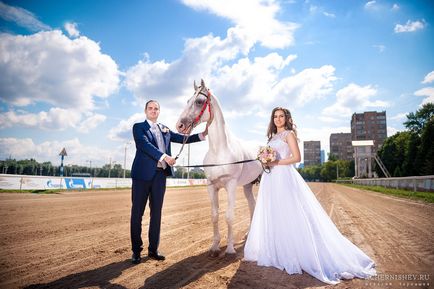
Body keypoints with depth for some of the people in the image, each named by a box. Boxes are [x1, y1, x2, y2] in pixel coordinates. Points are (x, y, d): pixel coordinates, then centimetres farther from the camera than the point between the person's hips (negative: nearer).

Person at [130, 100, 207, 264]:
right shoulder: (138, 127, 3)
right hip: (143, 174, -5)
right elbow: (145, 144, -13)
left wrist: (202, 135, 4)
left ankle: (153, 249, 18)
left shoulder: (165, 130, 19)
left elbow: (182, 138, 15)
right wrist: (164, 156, -23)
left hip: (160, 174, 5)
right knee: (137, 213, 2)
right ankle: (136, 250, 14)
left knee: (156, 212, 8)